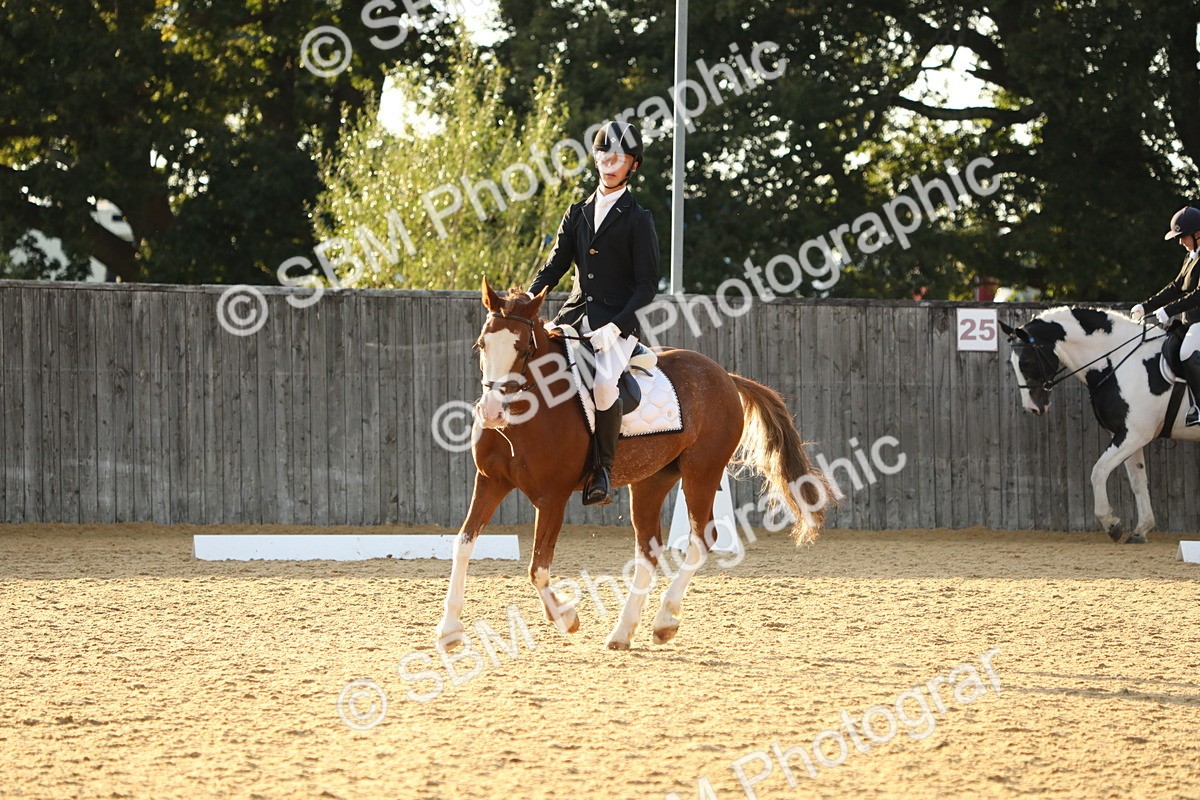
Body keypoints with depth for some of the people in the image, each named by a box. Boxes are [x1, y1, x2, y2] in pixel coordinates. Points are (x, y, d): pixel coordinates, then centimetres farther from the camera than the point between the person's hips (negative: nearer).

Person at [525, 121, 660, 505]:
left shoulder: (637, 220, -1)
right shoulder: (578, 213, 15)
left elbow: (647, 285, -5)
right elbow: (555, 266, 14)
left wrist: (616, 326, -17)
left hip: (617, 321, -5)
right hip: (575, 315, 5)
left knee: (603, 382, -32)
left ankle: (602, 471, -16)